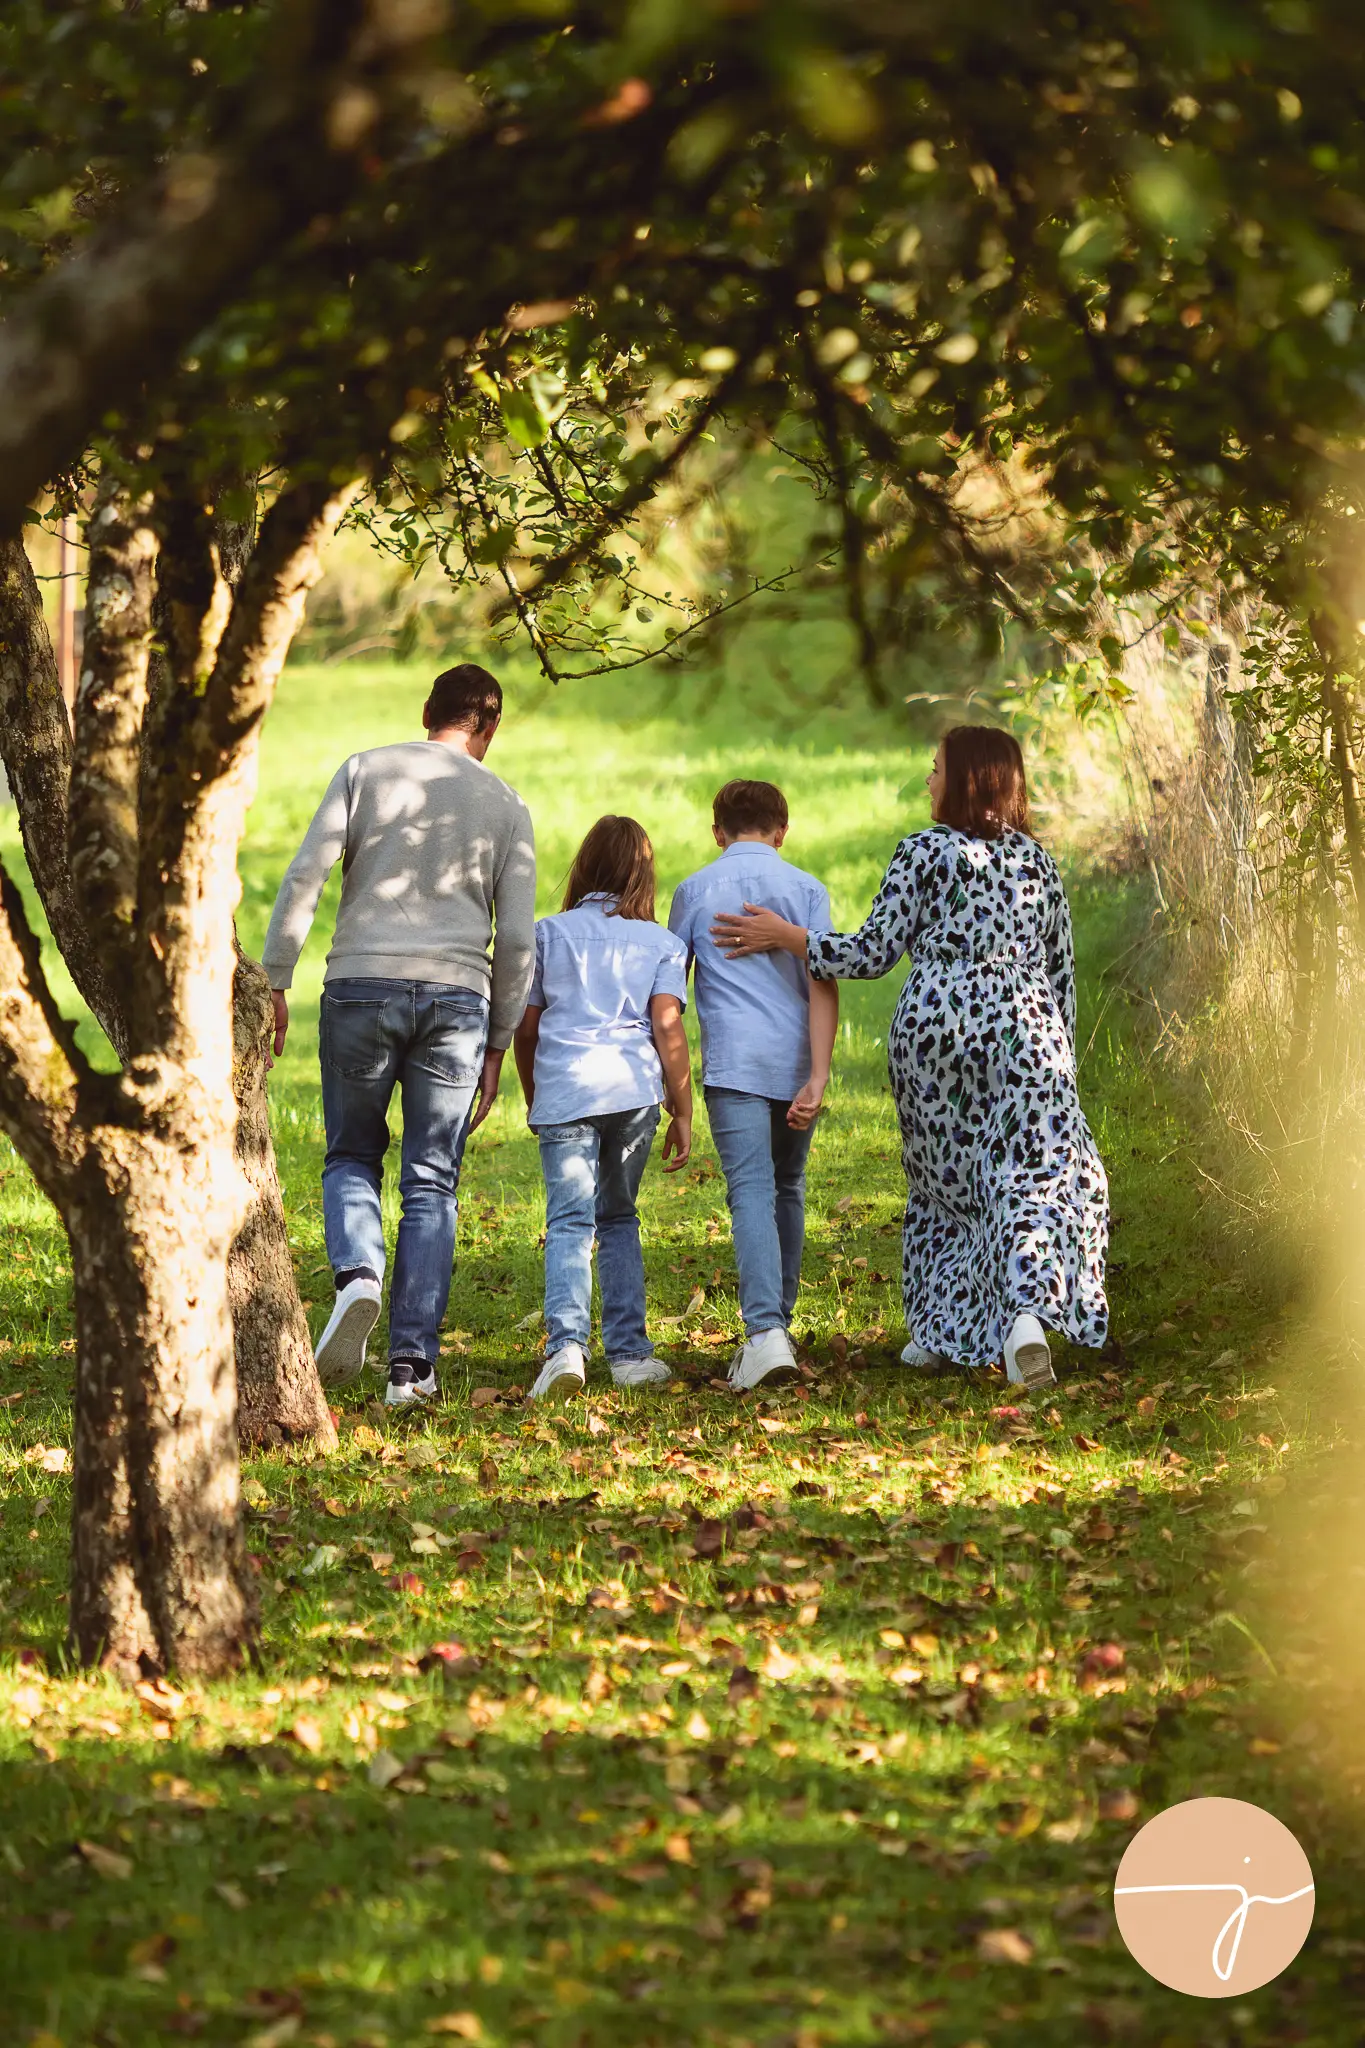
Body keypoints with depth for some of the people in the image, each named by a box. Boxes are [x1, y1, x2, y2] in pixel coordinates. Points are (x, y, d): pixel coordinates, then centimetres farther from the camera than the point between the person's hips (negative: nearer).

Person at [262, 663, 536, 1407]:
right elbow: (517, 937, 7)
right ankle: (411, 1361, -1)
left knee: (351, 1159, 15)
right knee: (431, 1185, 6)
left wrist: (273, 982, 1)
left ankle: (357, 1276, -15)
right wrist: (498, 1044, 14)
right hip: (456, 999, 1)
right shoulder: (506, 806, 10)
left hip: (360, 988, -1)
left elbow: (304, 877, -3)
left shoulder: (366, 772, 6)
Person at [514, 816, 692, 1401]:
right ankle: (628, 1352, 13)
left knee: (570, 1222, -6)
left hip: (562, 1089, -1)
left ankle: (566, 1343, -25)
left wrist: (534, 1100, 27)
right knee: (618, 1218, 16)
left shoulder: (547, 934, 12)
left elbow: (525, 1028, 14)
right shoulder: (661, 943, 10)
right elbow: (667, 1027, 0)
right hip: (633, 1088, 1)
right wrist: (682, 1111, 3)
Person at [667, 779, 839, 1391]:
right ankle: (778, 1320, 25)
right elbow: (823, 984, -4)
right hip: (795, 1064, 2)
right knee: (787, 1187, 19)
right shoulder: (806, 889, 7)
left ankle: (764, 1333, -27)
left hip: (734, 1065, -2)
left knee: (751, 1193, -11)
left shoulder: (694, 891, 7)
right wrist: (817, 1077, -8)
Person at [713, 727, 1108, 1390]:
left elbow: (874, 952, -6)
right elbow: (1061, 971, 13)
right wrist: (1057, 1056, 22)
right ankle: (1028, 1312, -29)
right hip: (1023, 1030, 1)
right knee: (1033, 1176, -4)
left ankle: (935, 1330, 22)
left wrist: (783, 935, 0)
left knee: (944, 1176, 15)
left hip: (932, 1028, -1)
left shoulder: (924, 852, -2)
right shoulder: (1038, 863, 10)